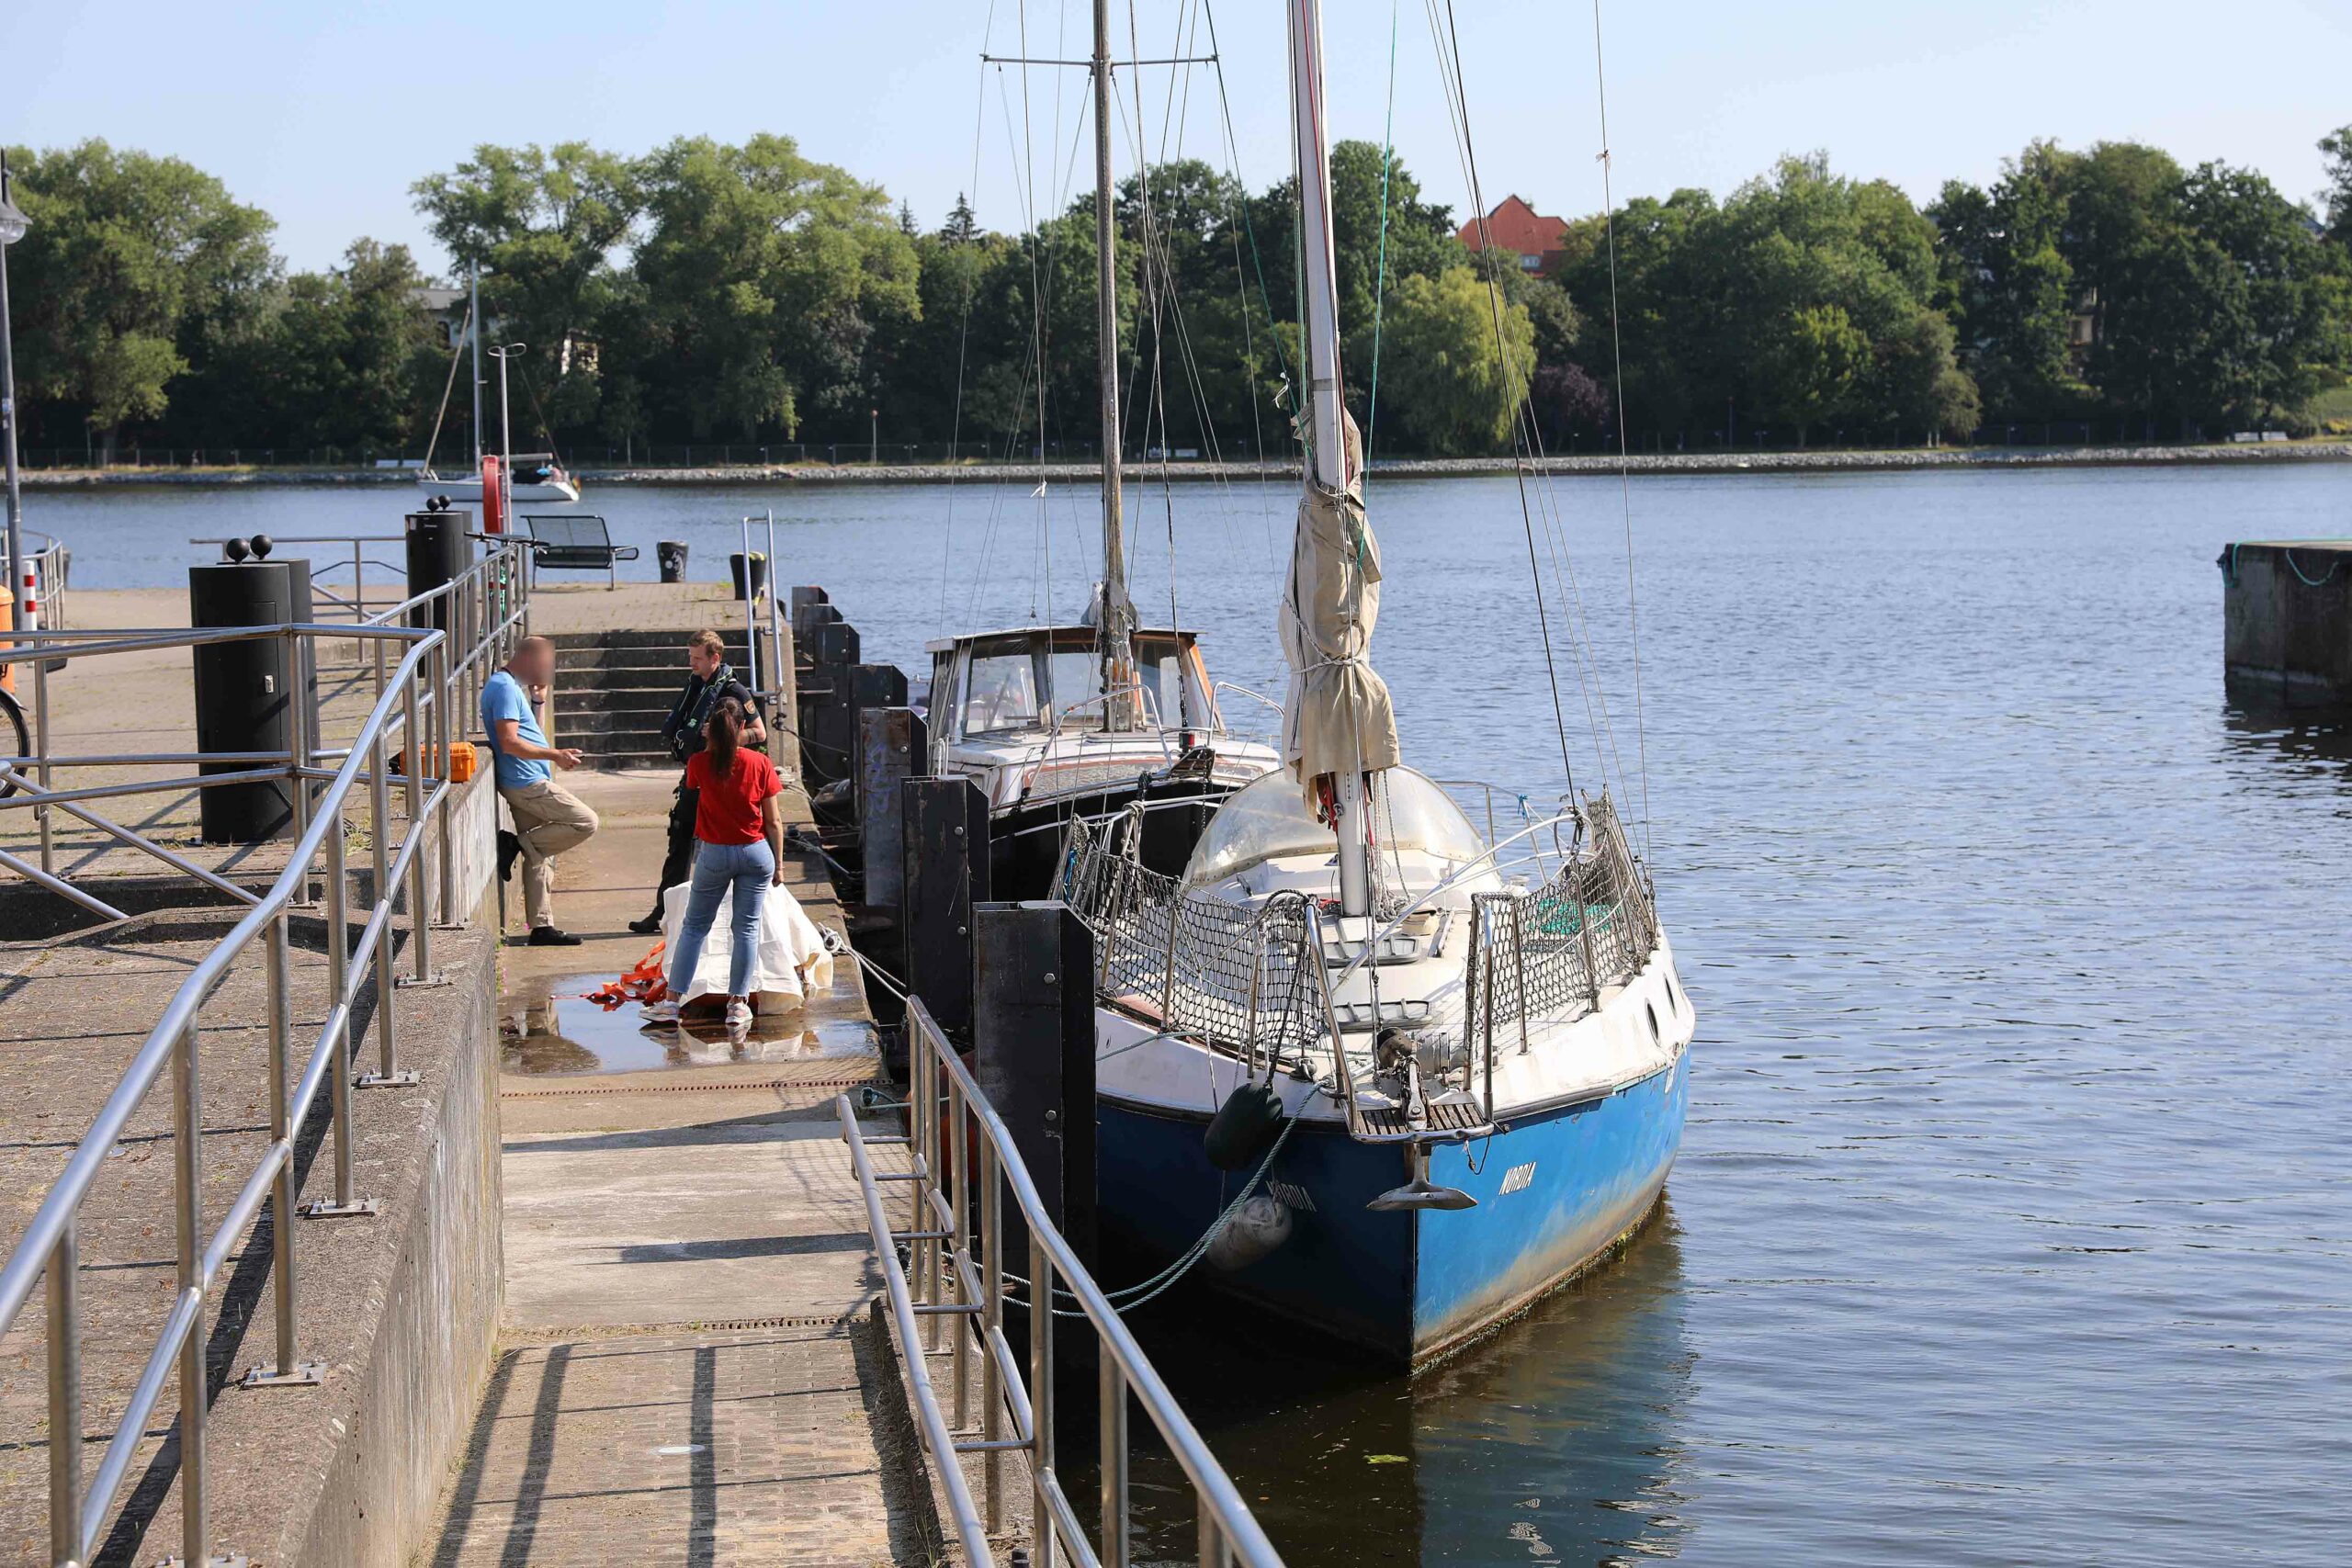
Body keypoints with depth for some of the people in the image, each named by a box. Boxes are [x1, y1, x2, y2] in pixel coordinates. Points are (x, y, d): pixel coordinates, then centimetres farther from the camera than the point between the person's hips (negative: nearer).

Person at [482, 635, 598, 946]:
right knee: (585, 823, -10)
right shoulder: (504, 688, -13)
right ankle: (517, 844, -6)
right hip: (527, 783, -10)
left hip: (525, 785, 10)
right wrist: (554, 754, -17)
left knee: (539, 857, 10)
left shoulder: (510, 686, 20)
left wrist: (538, 701, 16)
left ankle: (541, 925, 11)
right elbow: (510, 743, -21)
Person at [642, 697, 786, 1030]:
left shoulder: (700, 763, -9)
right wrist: (778, 864, 5)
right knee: (747, 928, 7)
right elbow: (774, 821, -4)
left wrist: (709, 743, 19)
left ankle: (672, 1001, 8)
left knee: (694, 926, 10)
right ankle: (738, 1003, 6)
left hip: (714, 853, 0)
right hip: (756, 852, 0)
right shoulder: (760, 764, -8)